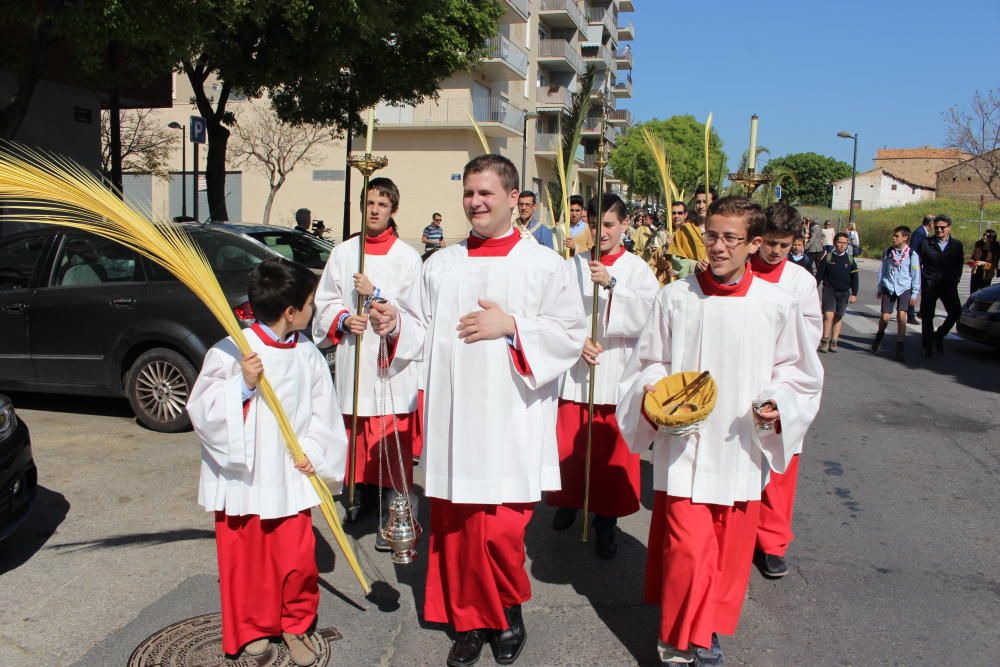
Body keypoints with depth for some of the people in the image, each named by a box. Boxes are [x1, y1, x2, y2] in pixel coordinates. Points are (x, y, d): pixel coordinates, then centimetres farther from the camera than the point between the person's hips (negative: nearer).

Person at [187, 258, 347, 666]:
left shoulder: (307, 354, 0)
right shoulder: (229, 353, -13)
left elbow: (323, 411, 5)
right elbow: (202, 411, -13)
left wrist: (314, 453, -7)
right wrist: (242, 386, -26)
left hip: (289, 478, 3)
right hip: (241, 476, -2)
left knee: (297, 557, 5)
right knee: (243, 558, 11)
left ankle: (295, 625, 29)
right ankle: (251, 628, 33)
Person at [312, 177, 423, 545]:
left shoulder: (407, 256, 0)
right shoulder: (343, 253, 9)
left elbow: (414, 309, -5)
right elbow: (325, 302, 11)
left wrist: (375, 294, -13)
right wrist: (344, 320, -8)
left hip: (392, 358, -3)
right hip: (353, 355, 4)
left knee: (392, 440, -4)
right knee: (356, 433, 13)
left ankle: (392, 518, 1)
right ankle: (362, 494, 33)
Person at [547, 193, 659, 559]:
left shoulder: (637, 269, 1)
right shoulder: (575, 266, 5)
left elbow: (647, 314, -14)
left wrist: (611, 284, -25)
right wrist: (577, 341, -16)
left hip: (617, 372, -1)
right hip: (575, 368, 1)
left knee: (612, 450, 4)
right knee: (570, 443, 7)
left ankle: (605, 521, 19)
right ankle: (570, 501, 32)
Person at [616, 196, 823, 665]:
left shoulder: (776, 304, -3)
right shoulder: (675, 298, -4)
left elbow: (798, 372, 8)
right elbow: (647, 363, 6)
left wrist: (776, 404, -9)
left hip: (741, 447, 2)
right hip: (682, 446, -1)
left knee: (730, 550, 12)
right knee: (687, 548, -4)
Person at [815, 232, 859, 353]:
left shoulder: (850, 260, 3)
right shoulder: (827, 258, -3)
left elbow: (854, 278, 8)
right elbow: (819, 275, 1)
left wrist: (854, 294, 4)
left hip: (844, 292, 3)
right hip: (829, 290, -2)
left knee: (838, 317, 8)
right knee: (828, 315, -14)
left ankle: (834, 342, 16)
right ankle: (825, 341, -4)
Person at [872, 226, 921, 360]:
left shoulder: (912, 254, -3)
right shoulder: (888, 252, 5)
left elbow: (916, 275, 1)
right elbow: (882, 270, 14)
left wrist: (915, 294, -1)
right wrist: (879, 288, 15)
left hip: (904, 289, -2)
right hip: (888, 288, 2)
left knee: (901, 316, -13)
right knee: (885, 317, -4)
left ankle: (900, 347, -3)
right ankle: (880, 334, 29)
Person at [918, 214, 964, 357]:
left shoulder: (957, 245, 7)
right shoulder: (926, 243, 3)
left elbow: (959, 265, 10)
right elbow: (918, 264, 3)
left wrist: (955, 280, 0)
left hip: (949, 285, 1)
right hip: (929, 285, -1)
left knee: (956, 312, -11)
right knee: (927, 316, 2)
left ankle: (939, 335, 13)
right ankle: (927, 345, 15)